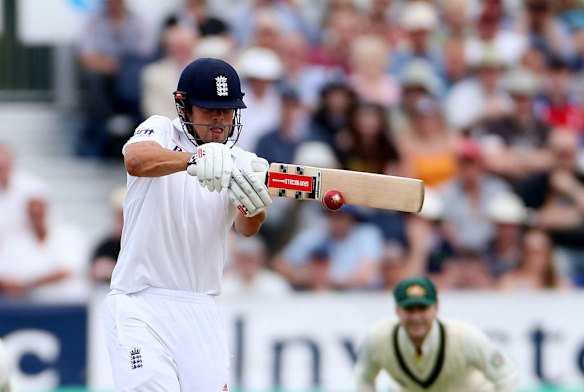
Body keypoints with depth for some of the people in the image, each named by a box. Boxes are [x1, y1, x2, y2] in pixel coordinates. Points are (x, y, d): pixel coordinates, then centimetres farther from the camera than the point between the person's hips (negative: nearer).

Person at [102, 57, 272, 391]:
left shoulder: (239, 162, 9)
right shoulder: (161, 132, -1)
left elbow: (247, 228, -9)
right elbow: (136, 160, -26)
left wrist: (255, 207, -34)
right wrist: (194, 159, -46)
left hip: (201, 313, 4)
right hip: (140, 304, -4)